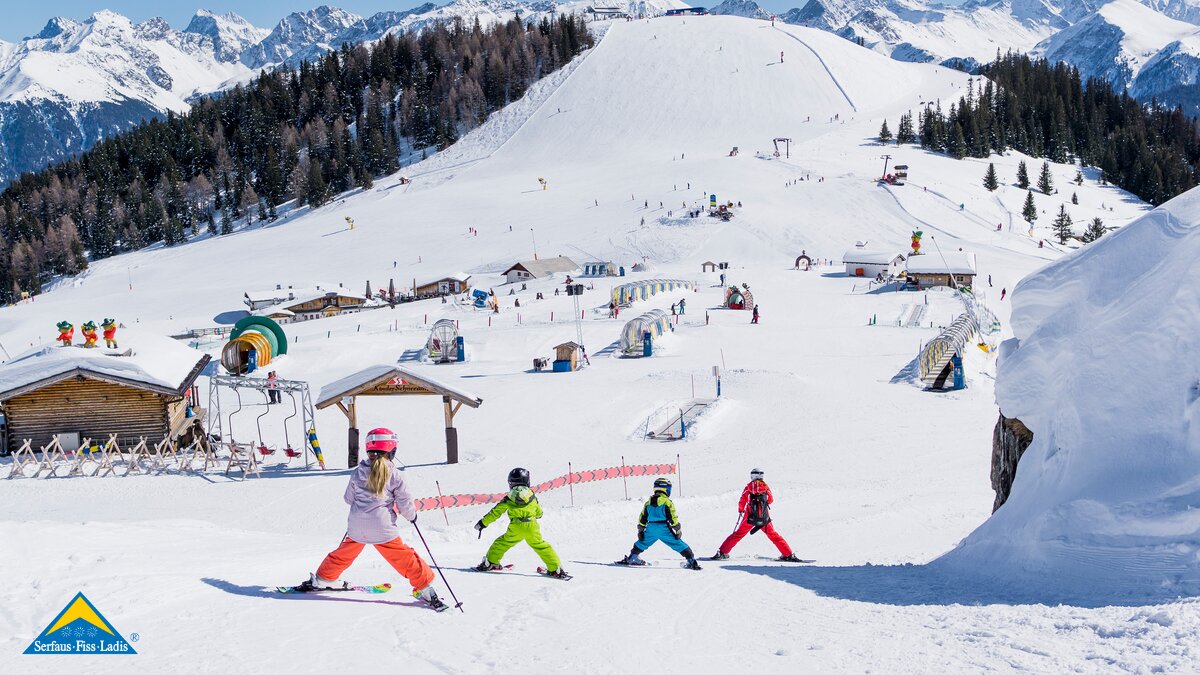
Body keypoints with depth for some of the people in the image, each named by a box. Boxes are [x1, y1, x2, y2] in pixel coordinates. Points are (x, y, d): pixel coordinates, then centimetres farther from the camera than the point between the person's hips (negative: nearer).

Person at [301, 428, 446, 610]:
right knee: (404, 557, 2)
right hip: (382, 527, -4)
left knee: (345, 553, 24)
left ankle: (323, 578, 38)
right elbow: (404, 502, -3)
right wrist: (412, 515, 17)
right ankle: (425, 589, 1)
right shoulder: (393, 474, -6)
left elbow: (348, 498, 15)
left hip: (356, 526, 4)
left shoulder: (358, 472, 4)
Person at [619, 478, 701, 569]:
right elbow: (673, 518, -11)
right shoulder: (667, 502, -6)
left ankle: (632, 557, 30)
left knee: (641, 543, 27)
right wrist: (678, 531, -3)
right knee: (679, 545, -2)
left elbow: (643, 518, 14)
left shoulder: (649, 502, 11)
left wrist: (640, 530, 22)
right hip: (664, 529, -4)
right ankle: (691, 560, -10)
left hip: (651, 529, 4)